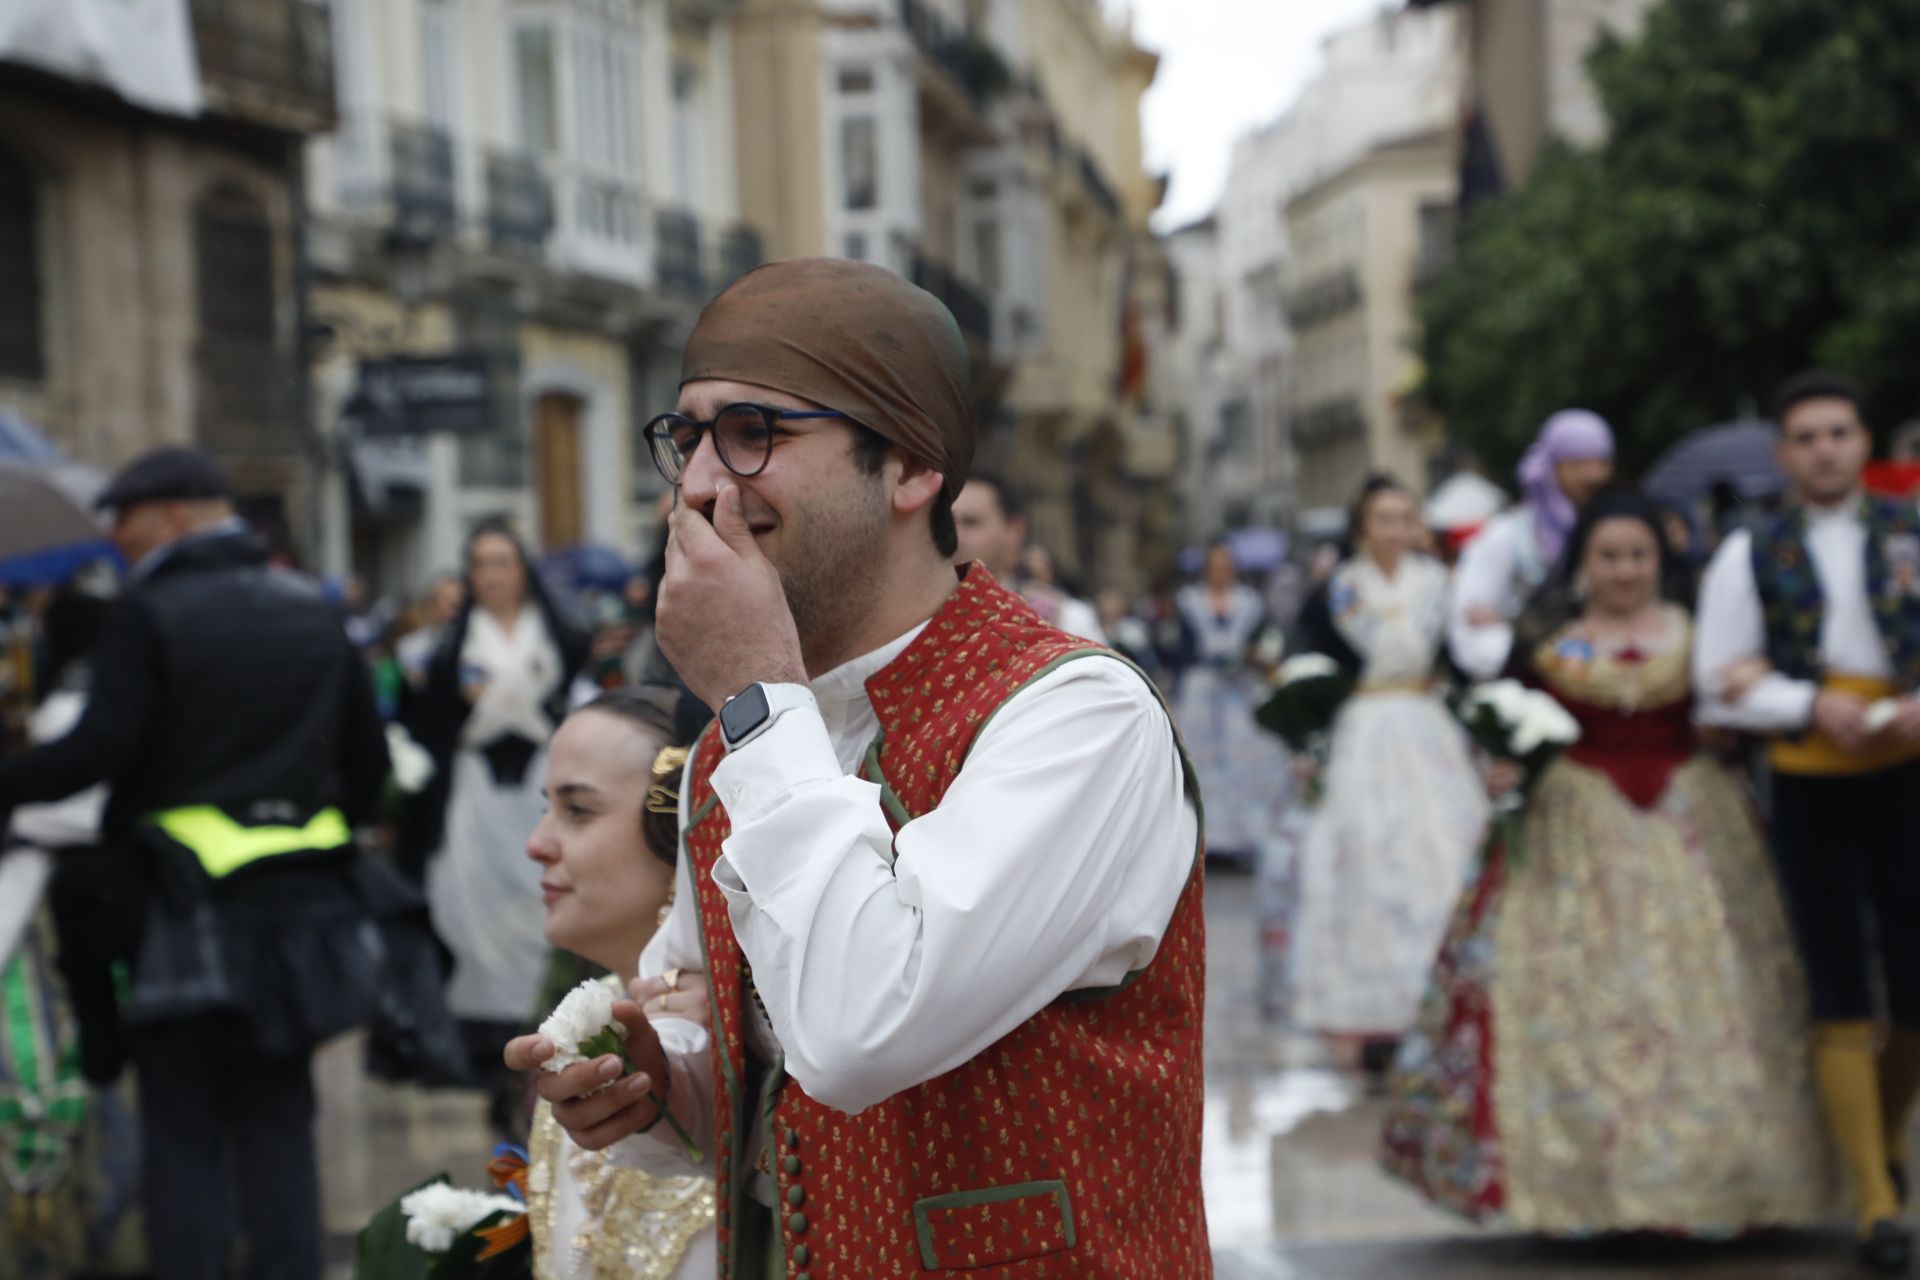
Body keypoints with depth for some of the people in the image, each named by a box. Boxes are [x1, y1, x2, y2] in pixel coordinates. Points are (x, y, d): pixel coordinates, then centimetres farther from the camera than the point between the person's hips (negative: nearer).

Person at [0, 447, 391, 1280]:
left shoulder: (150, 614, -9)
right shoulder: (315, 610, 11)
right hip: (302, 894, 6)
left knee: (184, 1134, 2)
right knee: (277, 1122, 13)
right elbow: (369, 757, 12)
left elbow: (97, 751, -17)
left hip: (192, 905, -5)